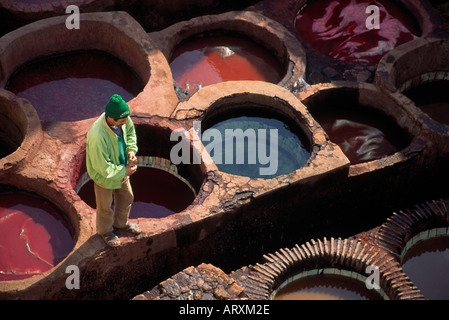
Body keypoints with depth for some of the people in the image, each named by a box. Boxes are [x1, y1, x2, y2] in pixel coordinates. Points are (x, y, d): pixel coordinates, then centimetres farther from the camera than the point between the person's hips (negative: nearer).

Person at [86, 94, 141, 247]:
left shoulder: (122, 118, -23)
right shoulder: (97, 136, -43)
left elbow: (130, 131, 3)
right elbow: (103, 168, -33)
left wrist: (131, 150, -12)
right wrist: (124, 171, -21)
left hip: (121, 168, 7)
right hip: (104, 176, -6)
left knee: (126, 197, 29)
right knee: (105, 207, 21)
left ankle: (121, 223, 59)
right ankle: (105, 231, 51)